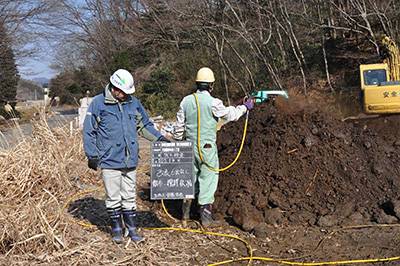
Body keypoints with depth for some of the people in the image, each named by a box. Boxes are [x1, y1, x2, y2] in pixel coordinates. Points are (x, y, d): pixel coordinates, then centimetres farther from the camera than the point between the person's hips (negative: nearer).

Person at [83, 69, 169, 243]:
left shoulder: (133, 103, 7)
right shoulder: (98, 103, -6)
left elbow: (144, 125, 19)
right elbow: (89, 132, -2)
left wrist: (159, 138, 7)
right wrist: (92, 155, -4)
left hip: (130, 160, 4)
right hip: (110, 161, -4)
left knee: (130, 196, 12)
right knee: (113, 197, 7)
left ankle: (132, 228, 23)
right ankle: (116, 229, 21)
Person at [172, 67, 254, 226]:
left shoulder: (186, 101, 2)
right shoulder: (213, 103, -15)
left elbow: (179, 126, 7)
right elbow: (230, 115, -5)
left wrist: (177, 142, 19)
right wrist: (245, 107, 11)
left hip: (190, 146, 5)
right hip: (207, 147, -5)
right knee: (208, 179, 5)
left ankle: (185, 211, 26)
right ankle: (205, 216, 10)